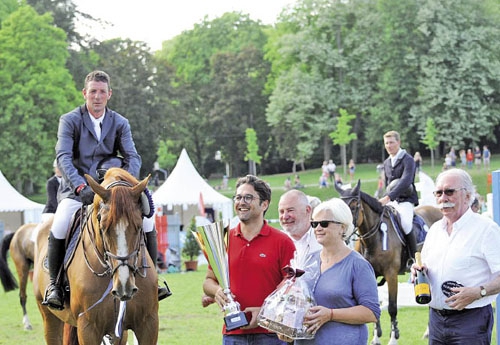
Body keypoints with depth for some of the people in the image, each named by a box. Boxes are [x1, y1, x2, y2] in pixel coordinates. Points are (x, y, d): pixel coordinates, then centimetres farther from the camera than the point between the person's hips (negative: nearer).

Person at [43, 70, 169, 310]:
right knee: (59, 226, -31)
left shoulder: (120, 123, 6)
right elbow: (63, 157, -16)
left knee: (147, 221, -15)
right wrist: (81, 186, -32)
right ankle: (54, 283, -15)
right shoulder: (69, 121, -4)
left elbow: (133, 157, -3)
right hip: (76, 189, -3)